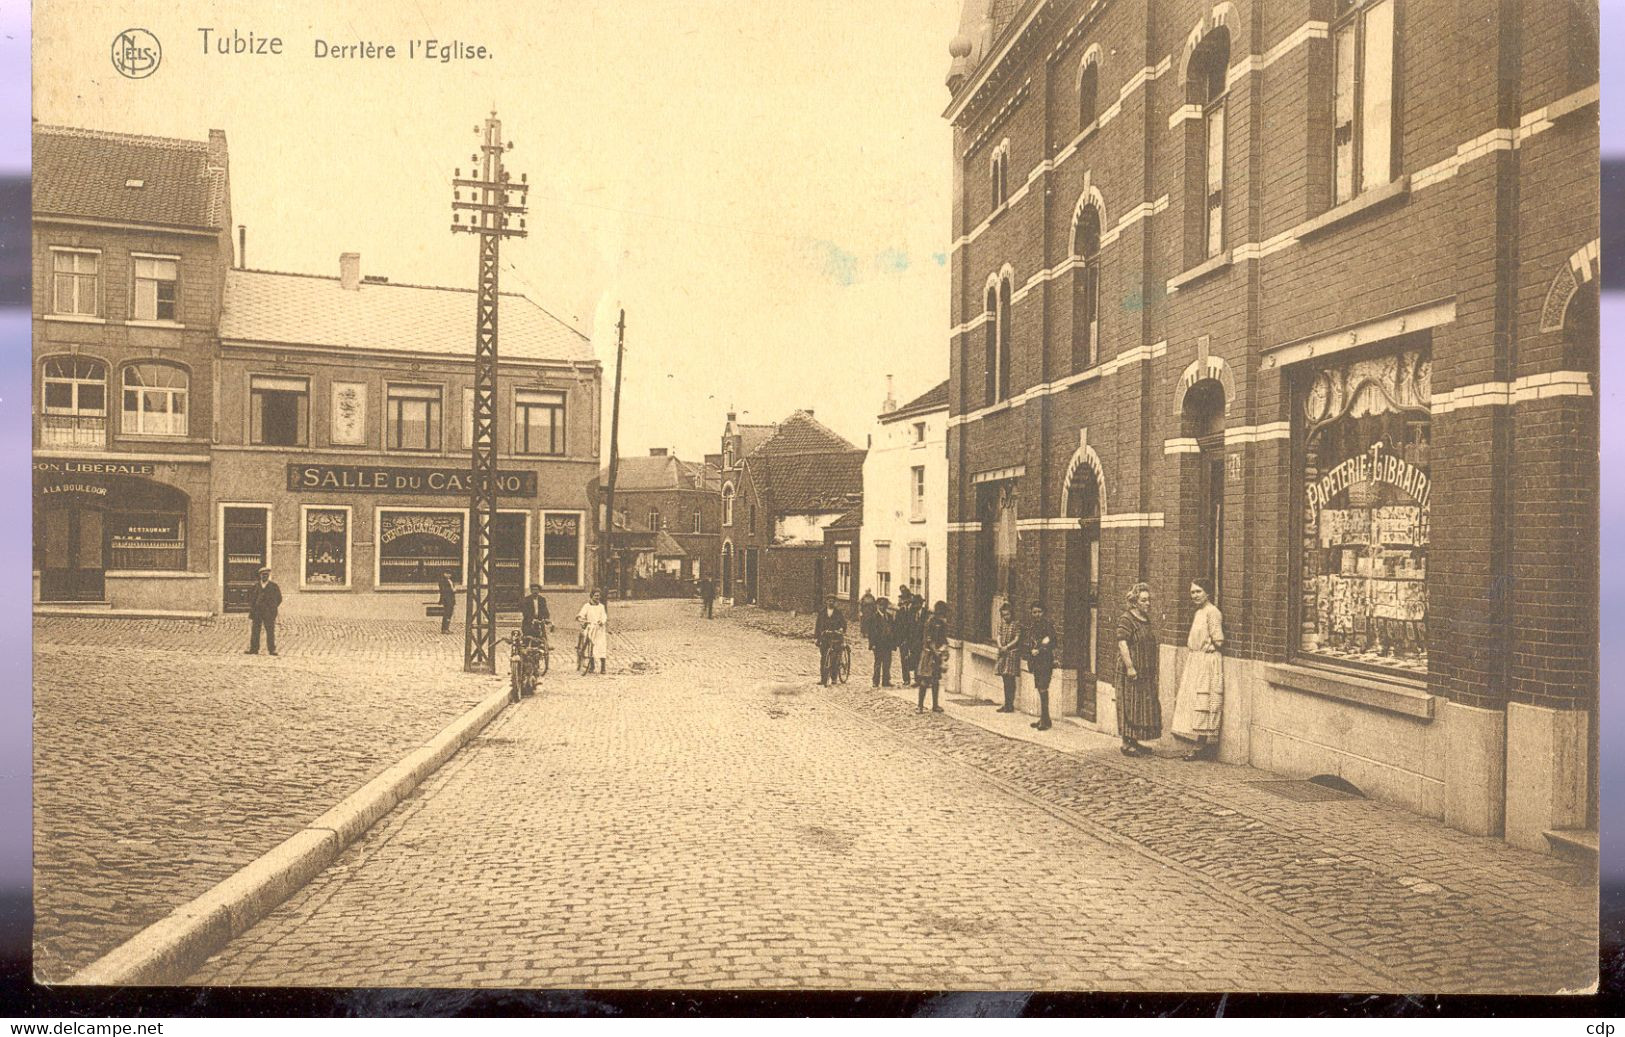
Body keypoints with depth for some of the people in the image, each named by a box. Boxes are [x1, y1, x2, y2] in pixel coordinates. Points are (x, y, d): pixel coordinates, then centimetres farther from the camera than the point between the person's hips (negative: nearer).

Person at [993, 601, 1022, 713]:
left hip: (1013, 653, -6)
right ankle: (1006, 704, 16)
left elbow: (1016, 640, -10)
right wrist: (1000, 646, -10)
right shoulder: (1002, 624, 11)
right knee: (1005, 680, 10)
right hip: (1003, 653, 6)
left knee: (1010, 680, -6)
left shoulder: (1016, 625, -6)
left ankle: (1010, 705, -1)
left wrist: (1006, 647, -19)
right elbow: (999, 636, 8)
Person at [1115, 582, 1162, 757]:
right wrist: (1130, 667, -24)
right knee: (1130, 708, -5)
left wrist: (1153, 670, 22)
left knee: (1145, 708, 11)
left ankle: (1135, 741, 18)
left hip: (1147, 674, 9)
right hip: (1132, 674, -9)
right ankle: (1126, 744, 0)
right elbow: (1122, 644, -20)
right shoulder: (1126, 620, -12)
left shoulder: (1146, 620, 16)